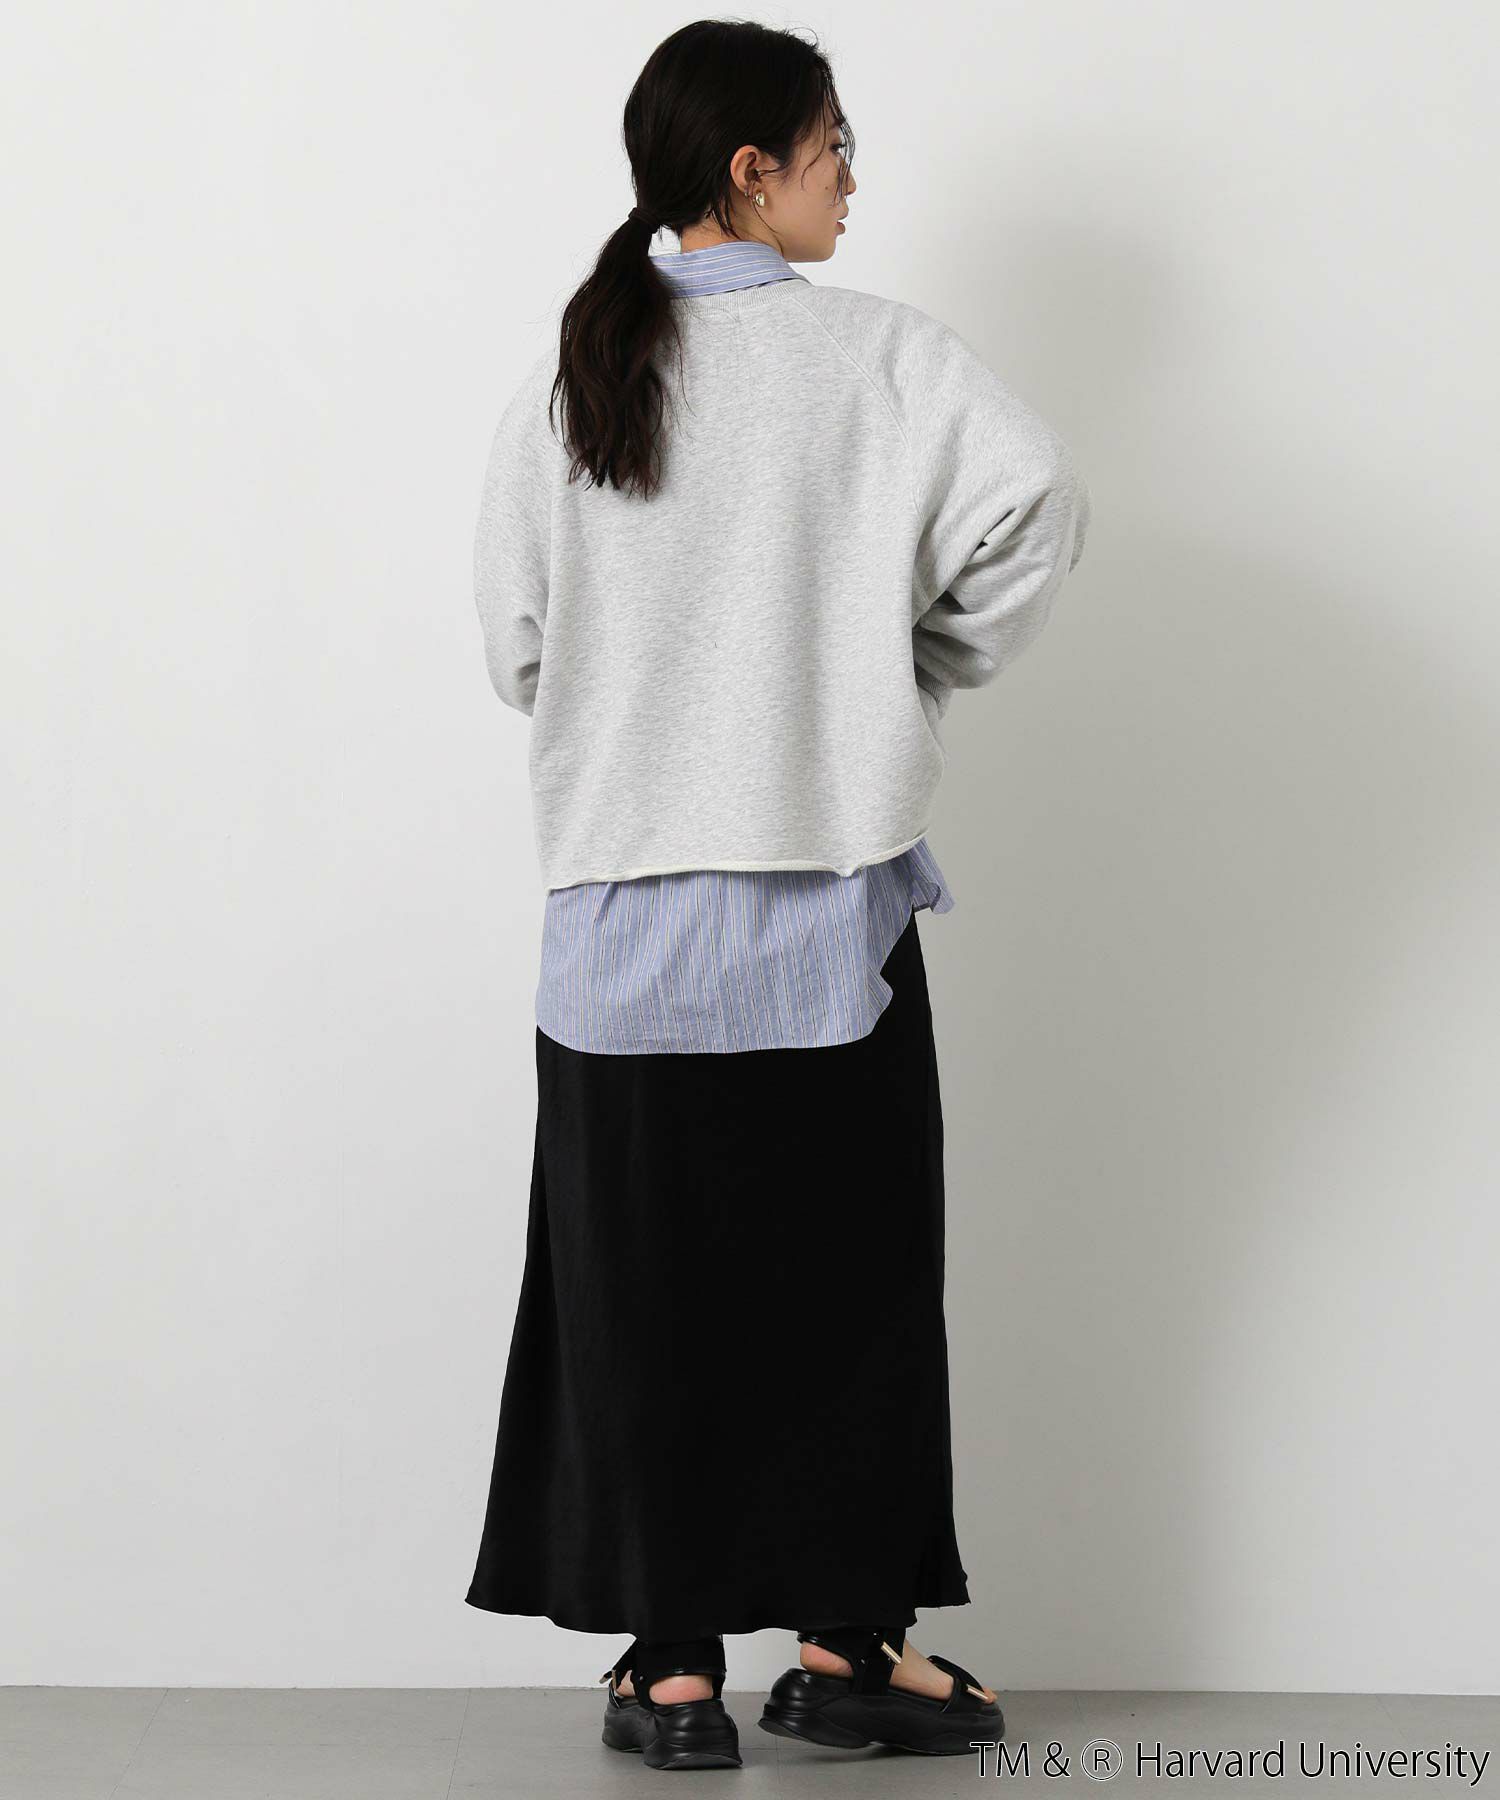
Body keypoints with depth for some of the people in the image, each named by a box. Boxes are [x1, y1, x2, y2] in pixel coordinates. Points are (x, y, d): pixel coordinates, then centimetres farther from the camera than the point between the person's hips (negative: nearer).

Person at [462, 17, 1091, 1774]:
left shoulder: (565, 380, 4)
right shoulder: (878, 354, -5)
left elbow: (515, 645, 4)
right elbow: (1035, 496, -18)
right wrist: (922, 664, -3)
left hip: (622, 912, 3)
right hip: (826, 891, -3)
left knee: (644, 1278, 7)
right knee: (848, 1265, 8)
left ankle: (672, 1661, 10)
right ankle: (844, 1640, 13)